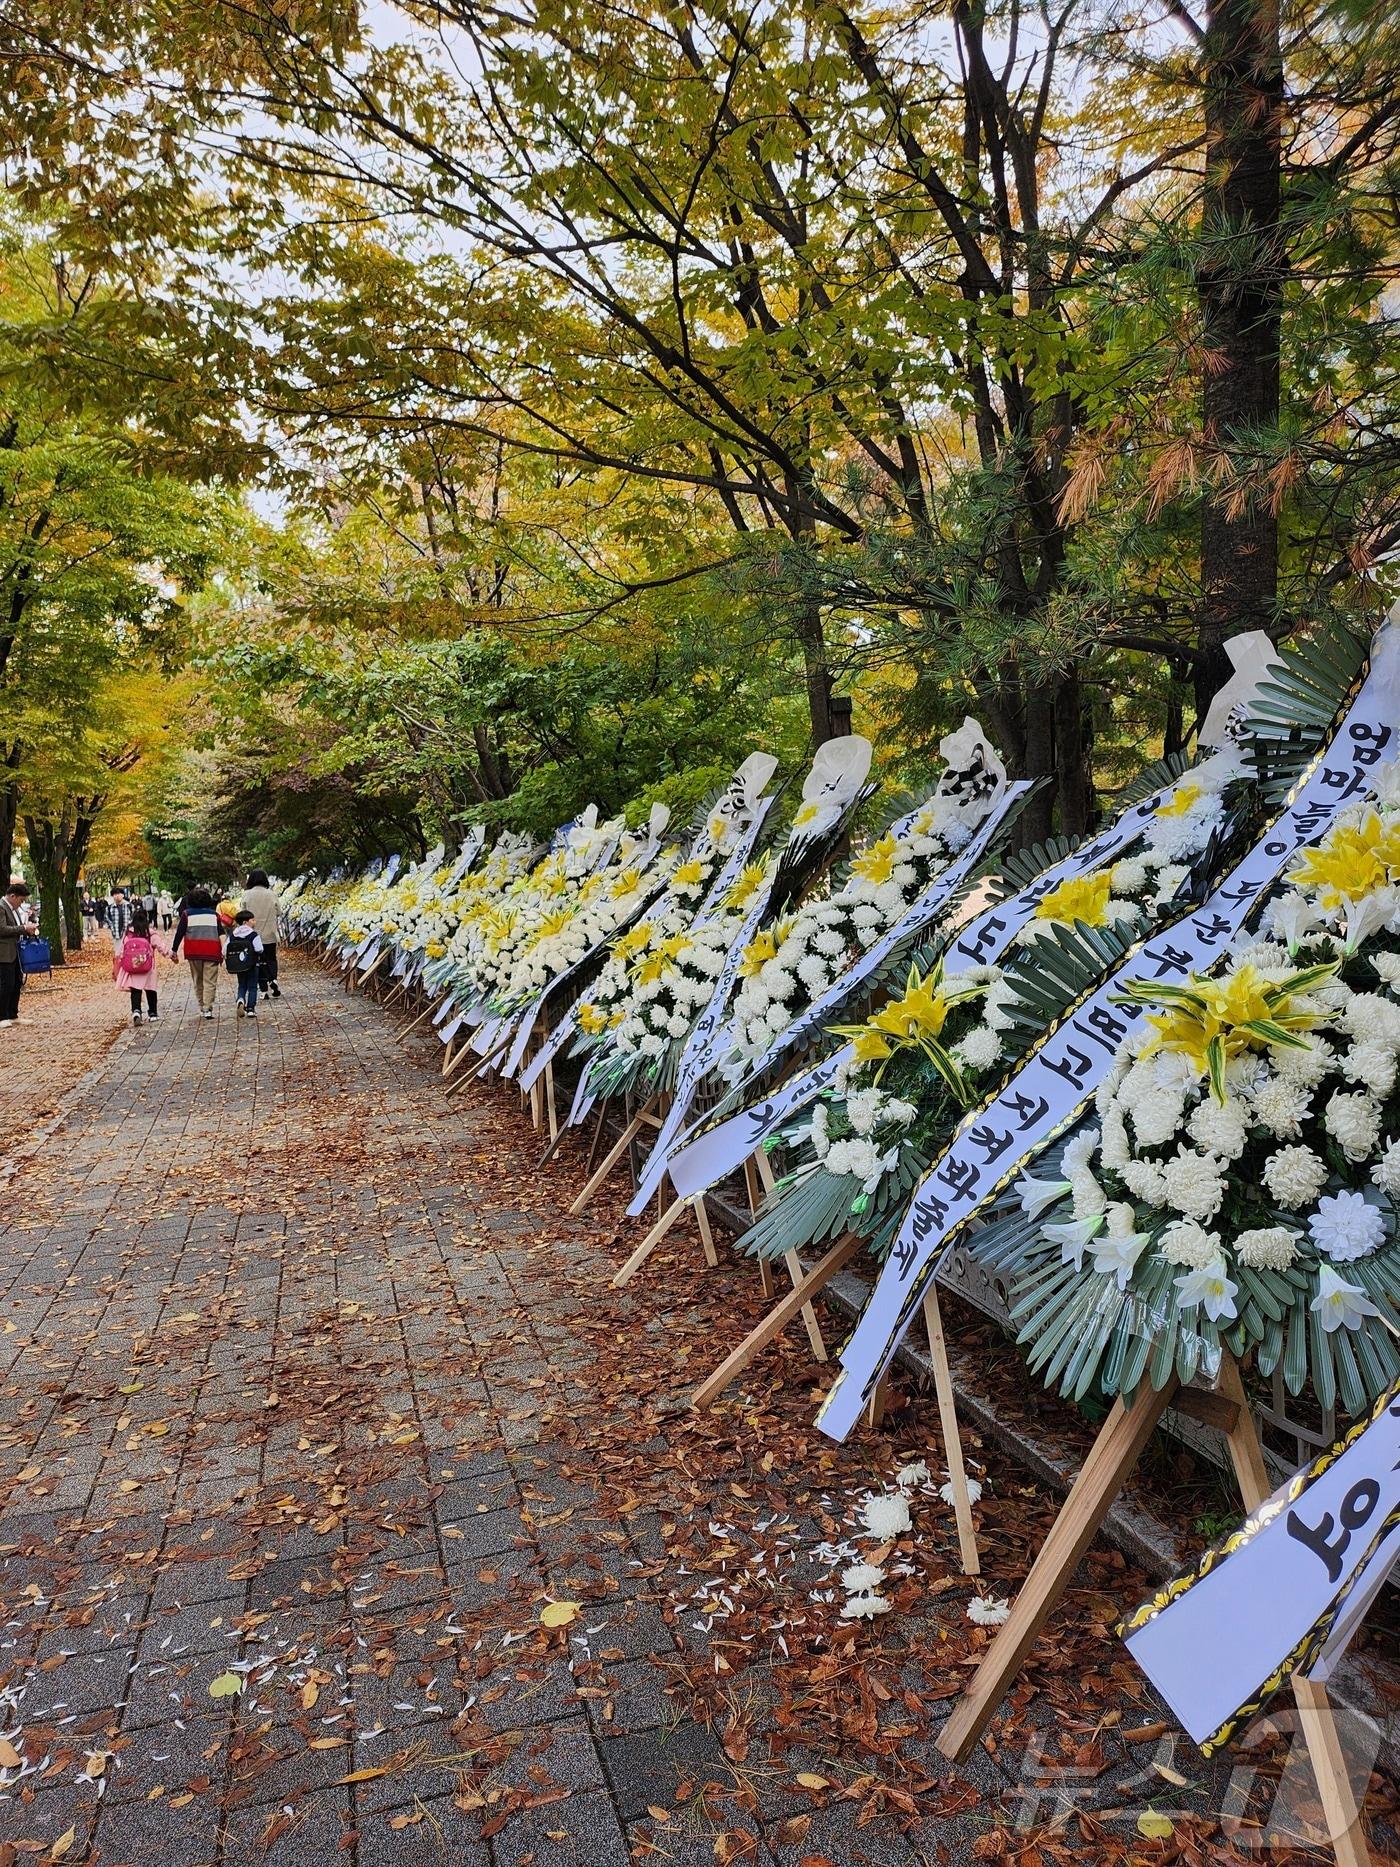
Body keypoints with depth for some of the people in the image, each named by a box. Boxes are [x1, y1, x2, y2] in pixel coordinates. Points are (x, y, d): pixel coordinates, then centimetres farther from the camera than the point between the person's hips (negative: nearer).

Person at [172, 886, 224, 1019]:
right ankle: (207, 1009, -16)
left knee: (198, 981, 14)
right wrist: (223, 950, -5)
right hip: (211, 952, 0)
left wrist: (174, 950, 6)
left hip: (193, 953, 0)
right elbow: (221, 933, 0)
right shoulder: (214, 914, 10)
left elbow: (179, 933, 1)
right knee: (210, 982, -3)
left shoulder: (186, 914, 6)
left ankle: (201, 1007, 16)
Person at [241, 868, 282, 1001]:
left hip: (254, 934, -1)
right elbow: (277, 914, 1)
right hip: (270, 935, 1)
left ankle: (265, 989, 5)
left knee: (259, 962, 7)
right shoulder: (271, 895, -5)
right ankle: (273, 979, -9)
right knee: (271, 959, 16)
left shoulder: (247, 895, -7)